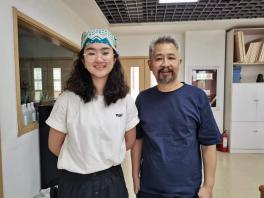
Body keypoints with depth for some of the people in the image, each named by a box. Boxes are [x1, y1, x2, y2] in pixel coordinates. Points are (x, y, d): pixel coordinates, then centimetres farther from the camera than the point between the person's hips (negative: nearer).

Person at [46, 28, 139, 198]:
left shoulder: (125, 100, -7)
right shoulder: (67, 99, -13)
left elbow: (130, 142, 5)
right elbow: (54, 146, -1)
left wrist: (106, 158, 9)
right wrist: (80, 161, 9)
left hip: (112, 179, 2)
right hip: (75, 182, -1)